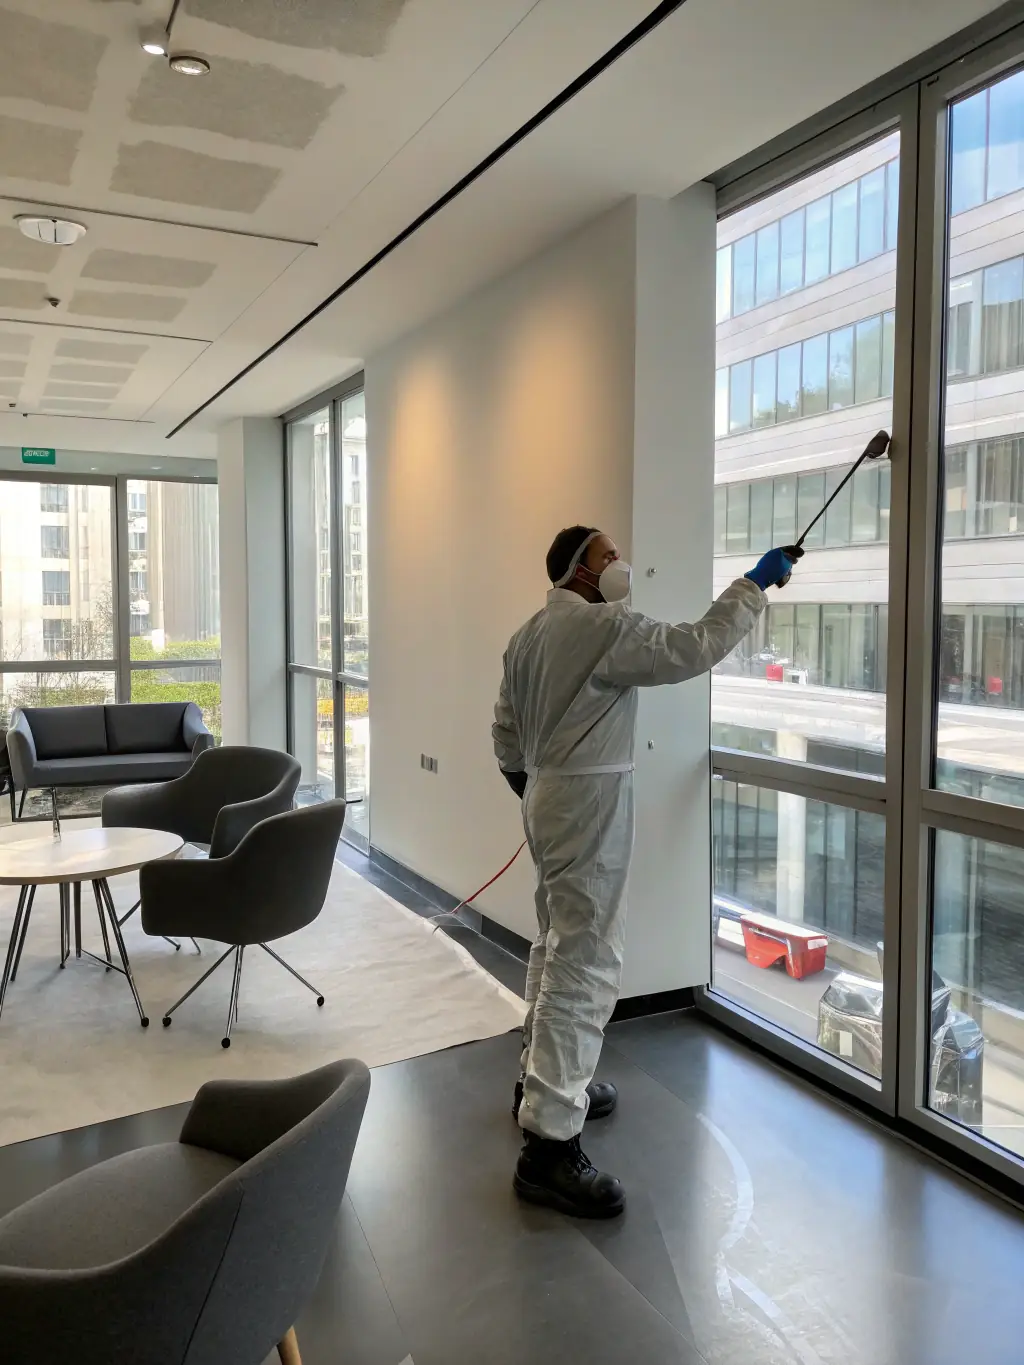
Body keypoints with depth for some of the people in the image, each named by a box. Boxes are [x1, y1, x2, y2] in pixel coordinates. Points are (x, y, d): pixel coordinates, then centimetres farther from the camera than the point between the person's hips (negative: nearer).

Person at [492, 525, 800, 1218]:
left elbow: (506, 734, 16)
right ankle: (550, 1144, -6)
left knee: (557, 947, 21)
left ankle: (545, 1082, 36)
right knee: (586, 967, -9)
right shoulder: (604, 627, -16)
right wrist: (754, 585, -8)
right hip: (591, 804, -10)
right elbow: (696, 648, -18)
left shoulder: (528, 634, 12)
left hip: (547, 798, 10)